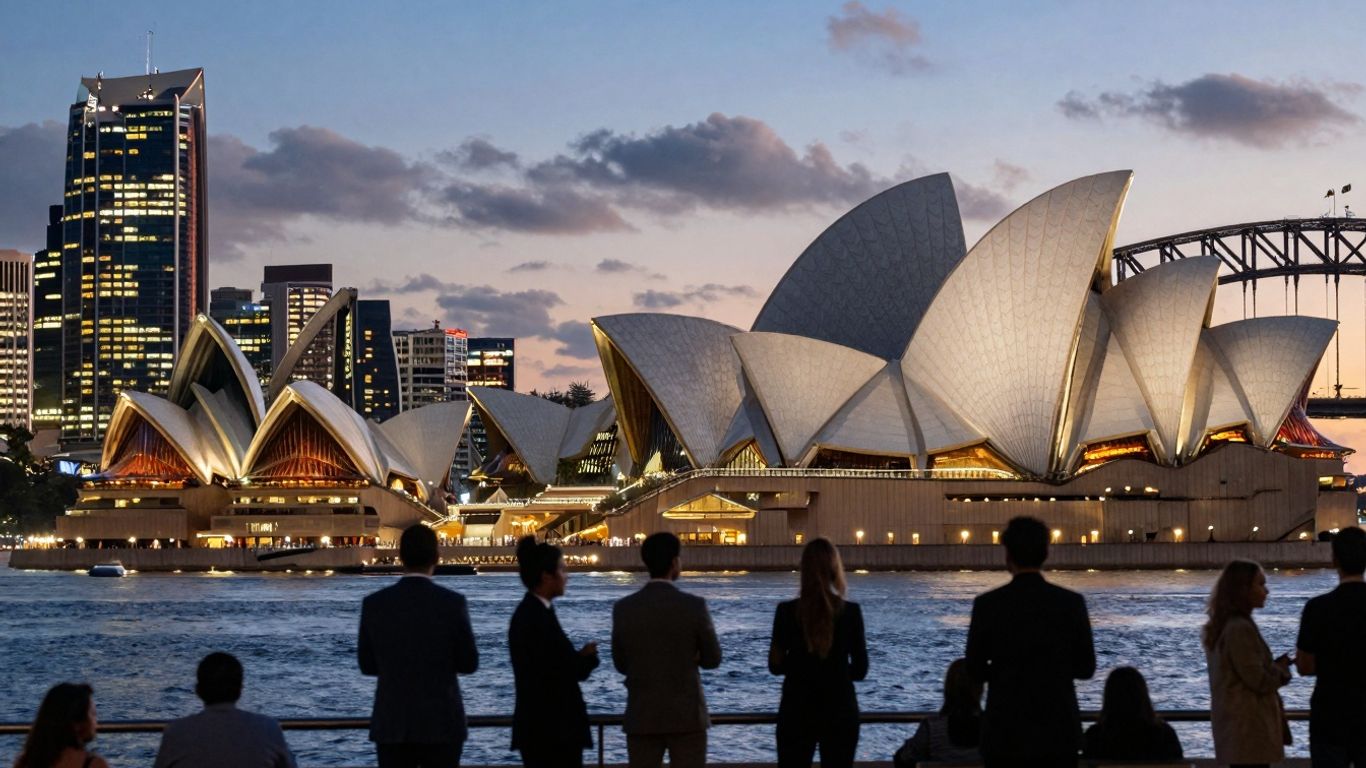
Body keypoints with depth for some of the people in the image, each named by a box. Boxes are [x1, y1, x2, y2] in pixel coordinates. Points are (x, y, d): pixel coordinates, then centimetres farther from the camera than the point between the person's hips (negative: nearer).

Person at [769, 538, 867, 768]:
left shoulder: (787, 611, -7)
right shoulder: (851, 612, -6)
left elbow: (775, 665, -2)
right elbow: (860, 670, -2)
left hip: (797, 711, 0)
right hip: (840, 711, 0)